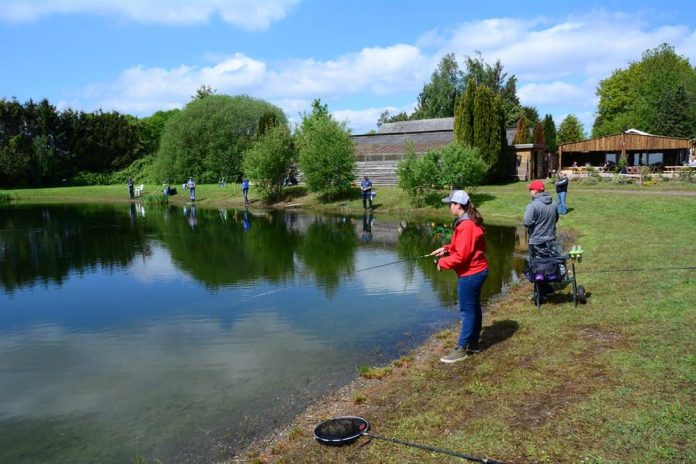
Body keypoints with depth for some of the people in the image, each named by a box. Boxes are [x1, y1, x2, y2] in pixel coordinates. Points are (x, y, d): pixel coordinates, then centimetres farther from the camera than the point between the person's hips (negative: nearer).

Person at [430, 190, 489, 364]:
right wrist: (446, 249, 8)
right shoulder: (468, 222, 10)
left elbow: (461, 255, -25)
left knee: (467, 311, -3)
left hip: (470, 274, -11)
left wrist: (443, 262, -13)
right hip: (476, 271, 11)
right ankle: (473, 343, 29)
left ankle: (461, 349, 5)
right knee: (473, 308, 18)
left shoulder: (466, 226, -23)